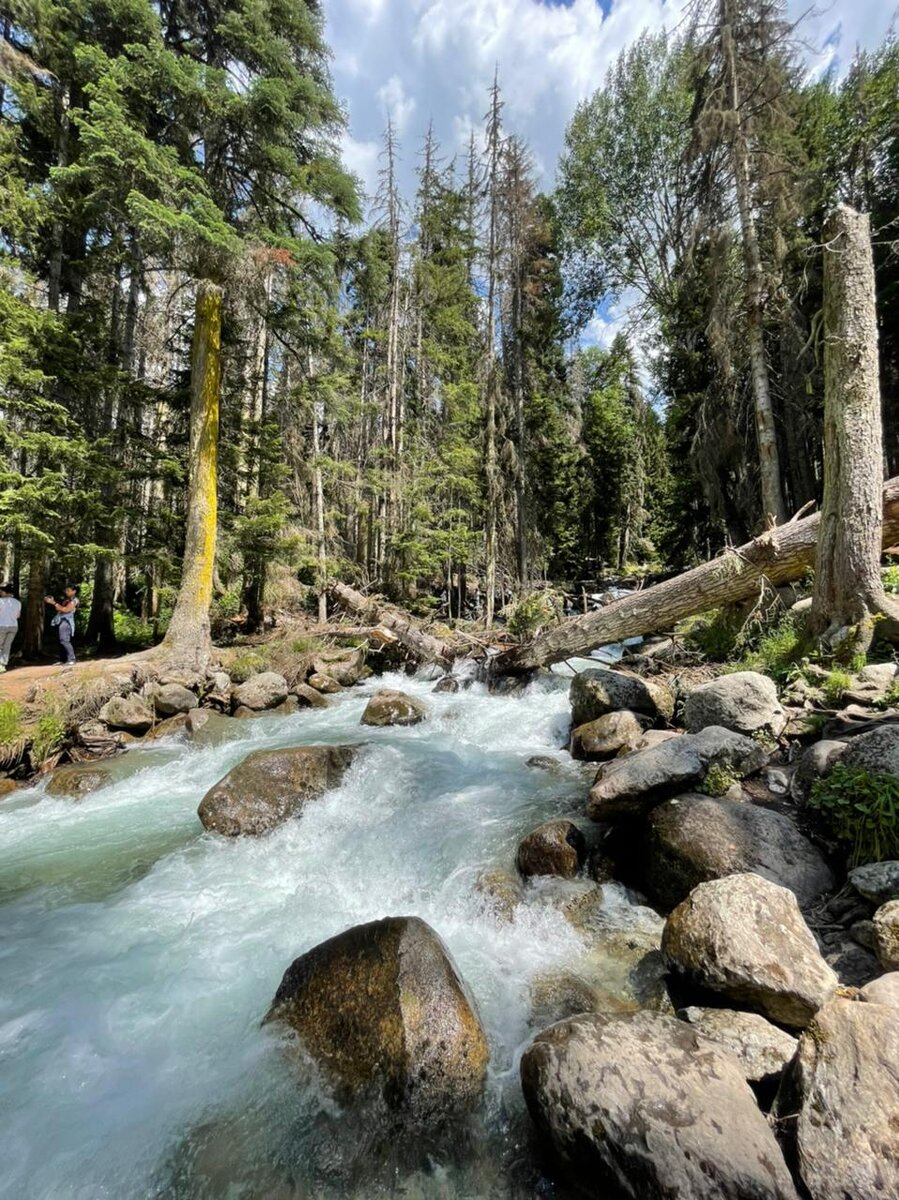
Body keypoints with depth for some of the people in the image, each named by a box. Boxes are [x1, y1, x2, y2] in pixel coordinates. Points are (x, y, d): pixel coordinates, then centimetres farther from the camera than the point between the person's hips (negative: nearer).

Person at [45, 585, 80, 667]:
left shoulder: (74, 600, -5)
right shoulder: (67, 600, 23)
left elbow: (66, 609, -17)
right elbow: (59, 609, 20)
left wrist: (54, 603, -15)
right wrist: (52, 601, 10)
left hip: (66, 622, -10)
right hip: (60, 621, 10)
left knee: (64, 640, -18)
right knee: (61, 641, 9)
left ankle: (71, 660, -21)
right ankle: (64, 660, 14)